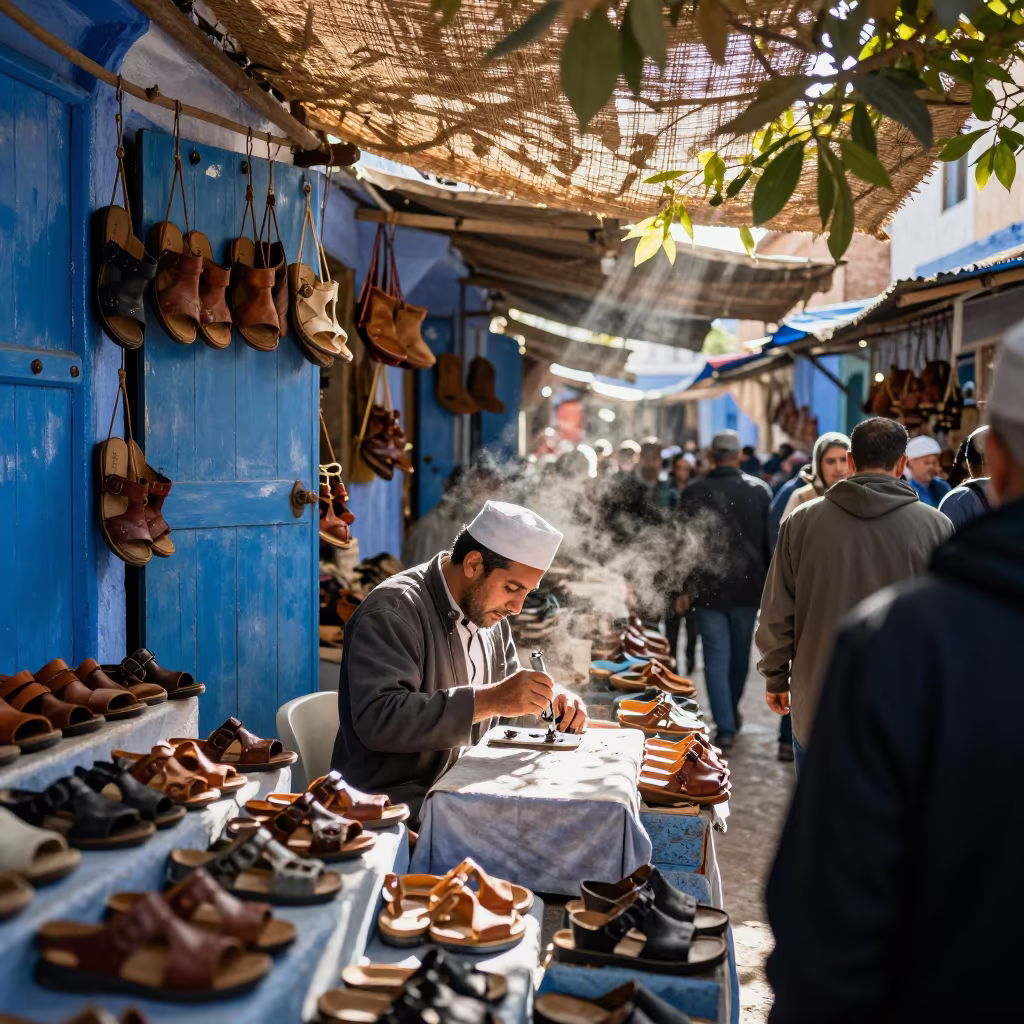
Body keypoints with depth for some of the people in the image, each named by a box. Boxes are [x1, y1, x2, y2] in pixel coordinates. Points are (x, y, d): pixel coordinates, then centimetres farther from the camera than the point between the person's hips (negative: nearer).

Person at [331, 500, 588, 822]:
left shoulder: (487, 609, 10)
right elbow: (377, 718, -30)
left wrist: (550, 697, 3)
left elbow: (509, 678, 25)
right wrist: (490, 700, -32)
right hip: (399, 805, -8)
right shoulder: (392, 611, -17)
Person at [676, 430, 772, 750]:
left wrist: (683, 588, -1)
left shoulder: (694, 493, -5)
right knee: (740, 653, 18)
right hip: (747, 585, 2)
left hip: (708, 587, -2)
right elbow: (770, 541, 3)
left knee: (716, 657, 1)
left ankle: (725, 726, -5)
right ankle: (732, 709, 36)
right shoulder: (760, 490, -1)